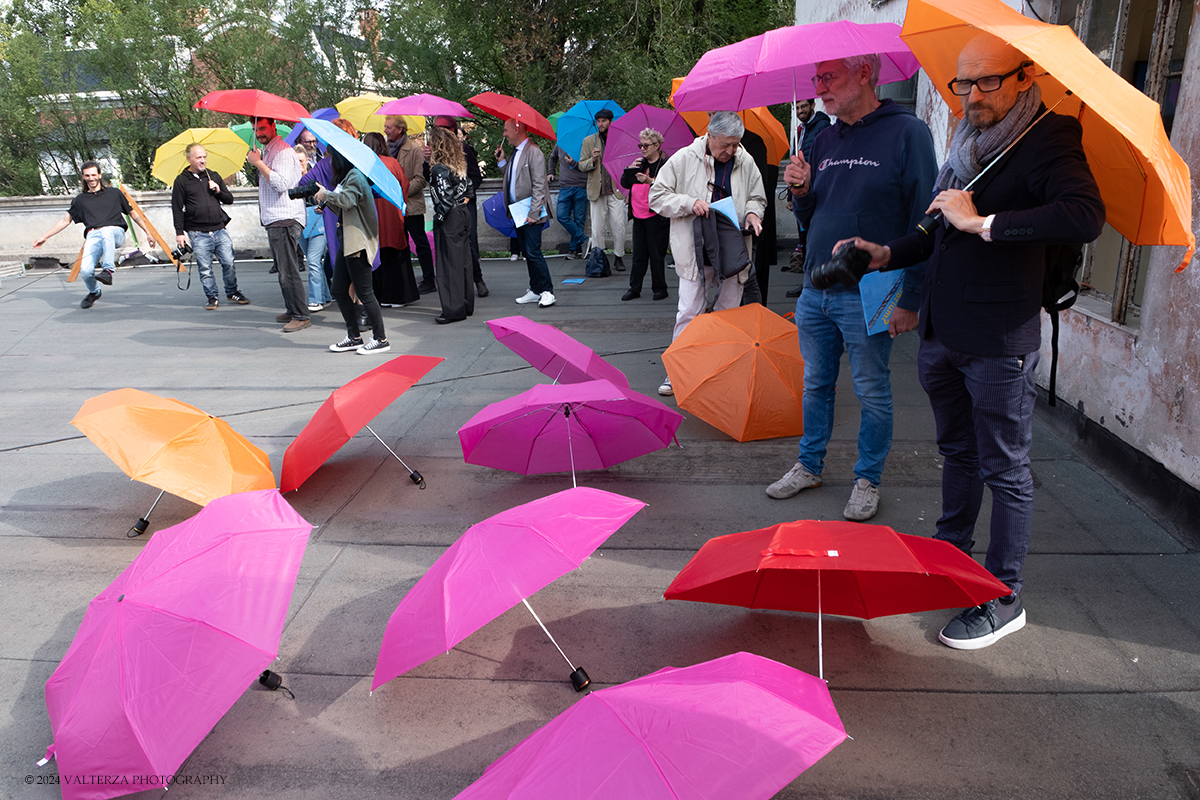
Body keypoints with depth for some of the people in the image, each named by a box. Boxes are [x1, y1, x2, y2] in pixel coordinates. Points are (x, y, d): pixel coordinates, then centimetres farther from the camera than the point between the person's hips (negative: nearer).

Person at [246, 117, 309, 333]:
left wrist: (259, 163, -17)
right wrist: (256, 163, 18)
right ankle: (292, 311, 22)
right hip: (274, 220, 11)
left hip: (285, 219, -11)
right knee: (283, 270, 14)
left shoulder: (282, 151, -10)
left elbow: (282, 183, -23)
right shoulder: (267, 151, 22)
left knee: (288, 271, -11)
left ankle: (301, 316, -9)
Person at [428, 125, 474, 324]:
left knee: (449, 263, -4)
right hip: (463, 214, 9)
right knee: (463, 261, 13)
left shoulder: (439, 169, -16)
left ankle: (454, 310, -1)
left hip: (449, 219, -8)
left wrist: (439, 218, -11)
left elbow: (446, 198, -21)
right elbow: (468, 185, 18)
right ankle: (467, 305, 21)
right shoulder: (459, 165, 8)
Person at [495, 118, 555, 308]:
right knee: (527, 253, 12)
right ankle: (535, 291, 19)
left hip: (531, 214, -9)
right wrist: (502, 161, 6)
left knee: (533, 252, -10)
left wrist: (533, 213, -20)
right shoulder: (515, 152, 15)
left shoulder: (533, 152, -12)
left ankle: (547, 291, -1)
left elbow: (539, 186, -16)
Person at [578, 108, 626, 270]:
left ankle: (618, 258, 10)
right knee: (597, 229, 0)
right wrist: (592, 160, -13)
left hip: (616, 190, -1)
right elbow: (581, 166, 9)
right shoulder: (588, 141, 10)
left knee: (619, 227, -4)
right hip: (597, 191, 1)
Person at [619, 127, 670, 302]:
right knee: (638, 254, 10)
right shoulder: (640, 163, 15)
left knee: (657, 254, 1)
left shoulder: (666, 164, -5)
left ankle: (660, 288, 13)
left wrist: (650, 181, -29)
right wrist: (630, 169, -2)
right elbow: (625, 183, 15)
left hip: (656, 217, -6)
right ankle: (634, 288, 17)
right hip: (639, 216, 6)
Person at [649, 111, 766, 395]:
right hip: (695, 250, -3)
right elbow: (657, 196, -2)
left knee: (730, 309, 9)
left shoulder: (746, 162, 6)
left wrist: (752, 212, -4)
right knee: (689, 310, -4)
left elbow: (758, 197, 19)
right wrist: (690, 203, -16)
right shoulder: (684, 159, -3)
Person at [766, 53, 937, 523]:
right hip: (815, 291, 6)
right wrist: (801, 192, -4)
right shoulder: (825, 140, 12)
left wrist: (910, 299, -15)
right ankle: (809, 466, 31)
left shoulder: (906, 133, -8)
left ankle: (867, 480, 22)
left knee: (872, 393, 6)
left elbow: (925, 223, -12)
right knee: (816, 385, 16)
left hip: (867, 297, -6)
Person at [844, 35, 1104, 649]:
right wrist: (889, 254, 12)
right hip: (942, 334, 8)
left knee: (1004, 471, 3)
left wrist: (983, 223, -26)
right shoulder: (967, 143, 14)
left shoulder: (1047, 139, -10)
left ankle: (1004, 598, 15)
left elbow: (1085, 217, -29)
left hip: (999, 343, -7)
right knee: (958, 453, 21)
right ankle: (952, 554, 38)